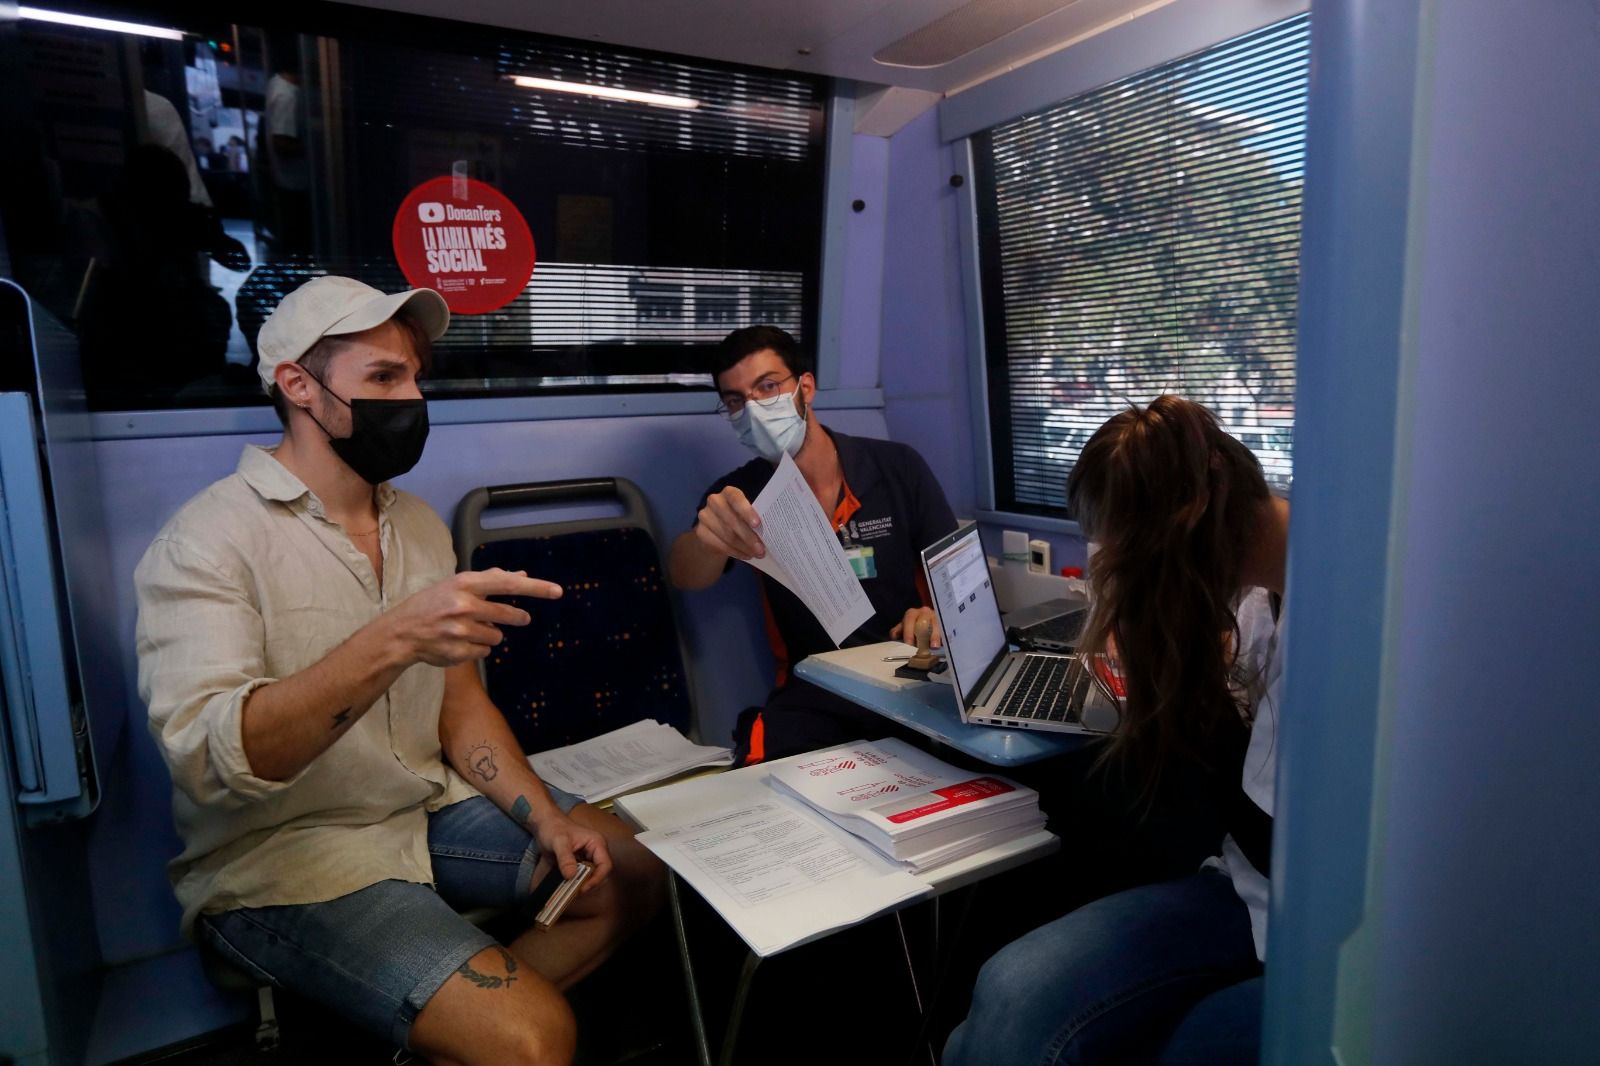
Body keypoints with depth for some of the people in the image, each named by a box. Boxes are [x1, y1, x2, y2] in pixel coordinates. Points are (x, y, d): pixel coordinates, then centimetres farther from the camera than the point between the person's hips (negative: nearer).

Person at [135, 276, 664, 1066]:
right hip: (283, 857, -7)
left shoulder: (418, 524, 5)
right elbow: (209, 760, -28)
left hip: (429, 809, 7)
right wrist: (392, 641, -41)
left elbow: (458, 700, 8)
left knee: (634, 871, 5)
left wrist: (545, 815, -5)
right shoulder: (208, 541, -15)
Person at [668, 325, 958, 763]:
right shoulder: (740, 493, -1)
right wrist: (707, 540, -45)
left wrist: (939, 615, -20)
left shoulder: (899, 468, -1)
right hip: (813, 694, 0)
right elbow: (686, 577, -20)